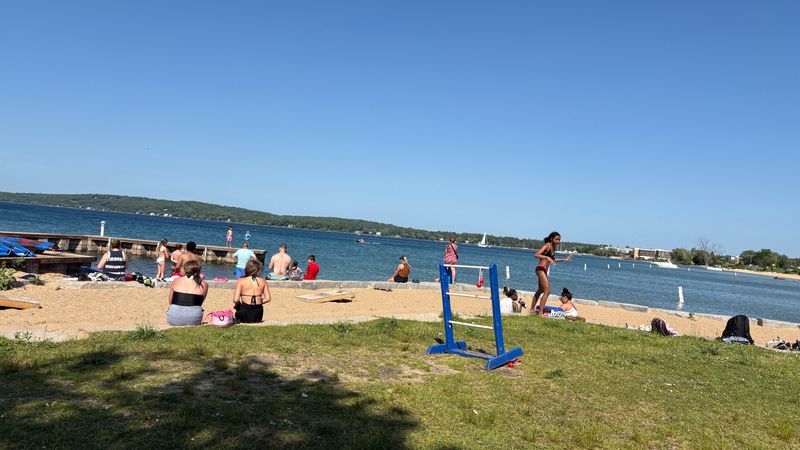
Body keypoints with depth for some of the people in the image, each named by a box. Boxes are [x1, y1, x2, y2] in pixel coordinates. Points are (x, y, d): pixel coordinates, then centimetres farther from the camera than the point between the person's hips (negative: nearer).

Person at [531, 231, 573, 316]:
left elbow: (552, 260, 26)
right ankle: (540, 313, -15)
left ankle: (532, 309, 34)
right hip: (540, 269, -10)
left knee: (540, 290, 22)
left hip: (544, 271, 10)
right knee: (547, 291, -15)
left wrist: (564, 259, 25)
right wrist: (547, 257, -32)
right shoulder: (547, 245, -12)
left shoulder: (553, 247, 12)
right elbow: (536, 255, -22)